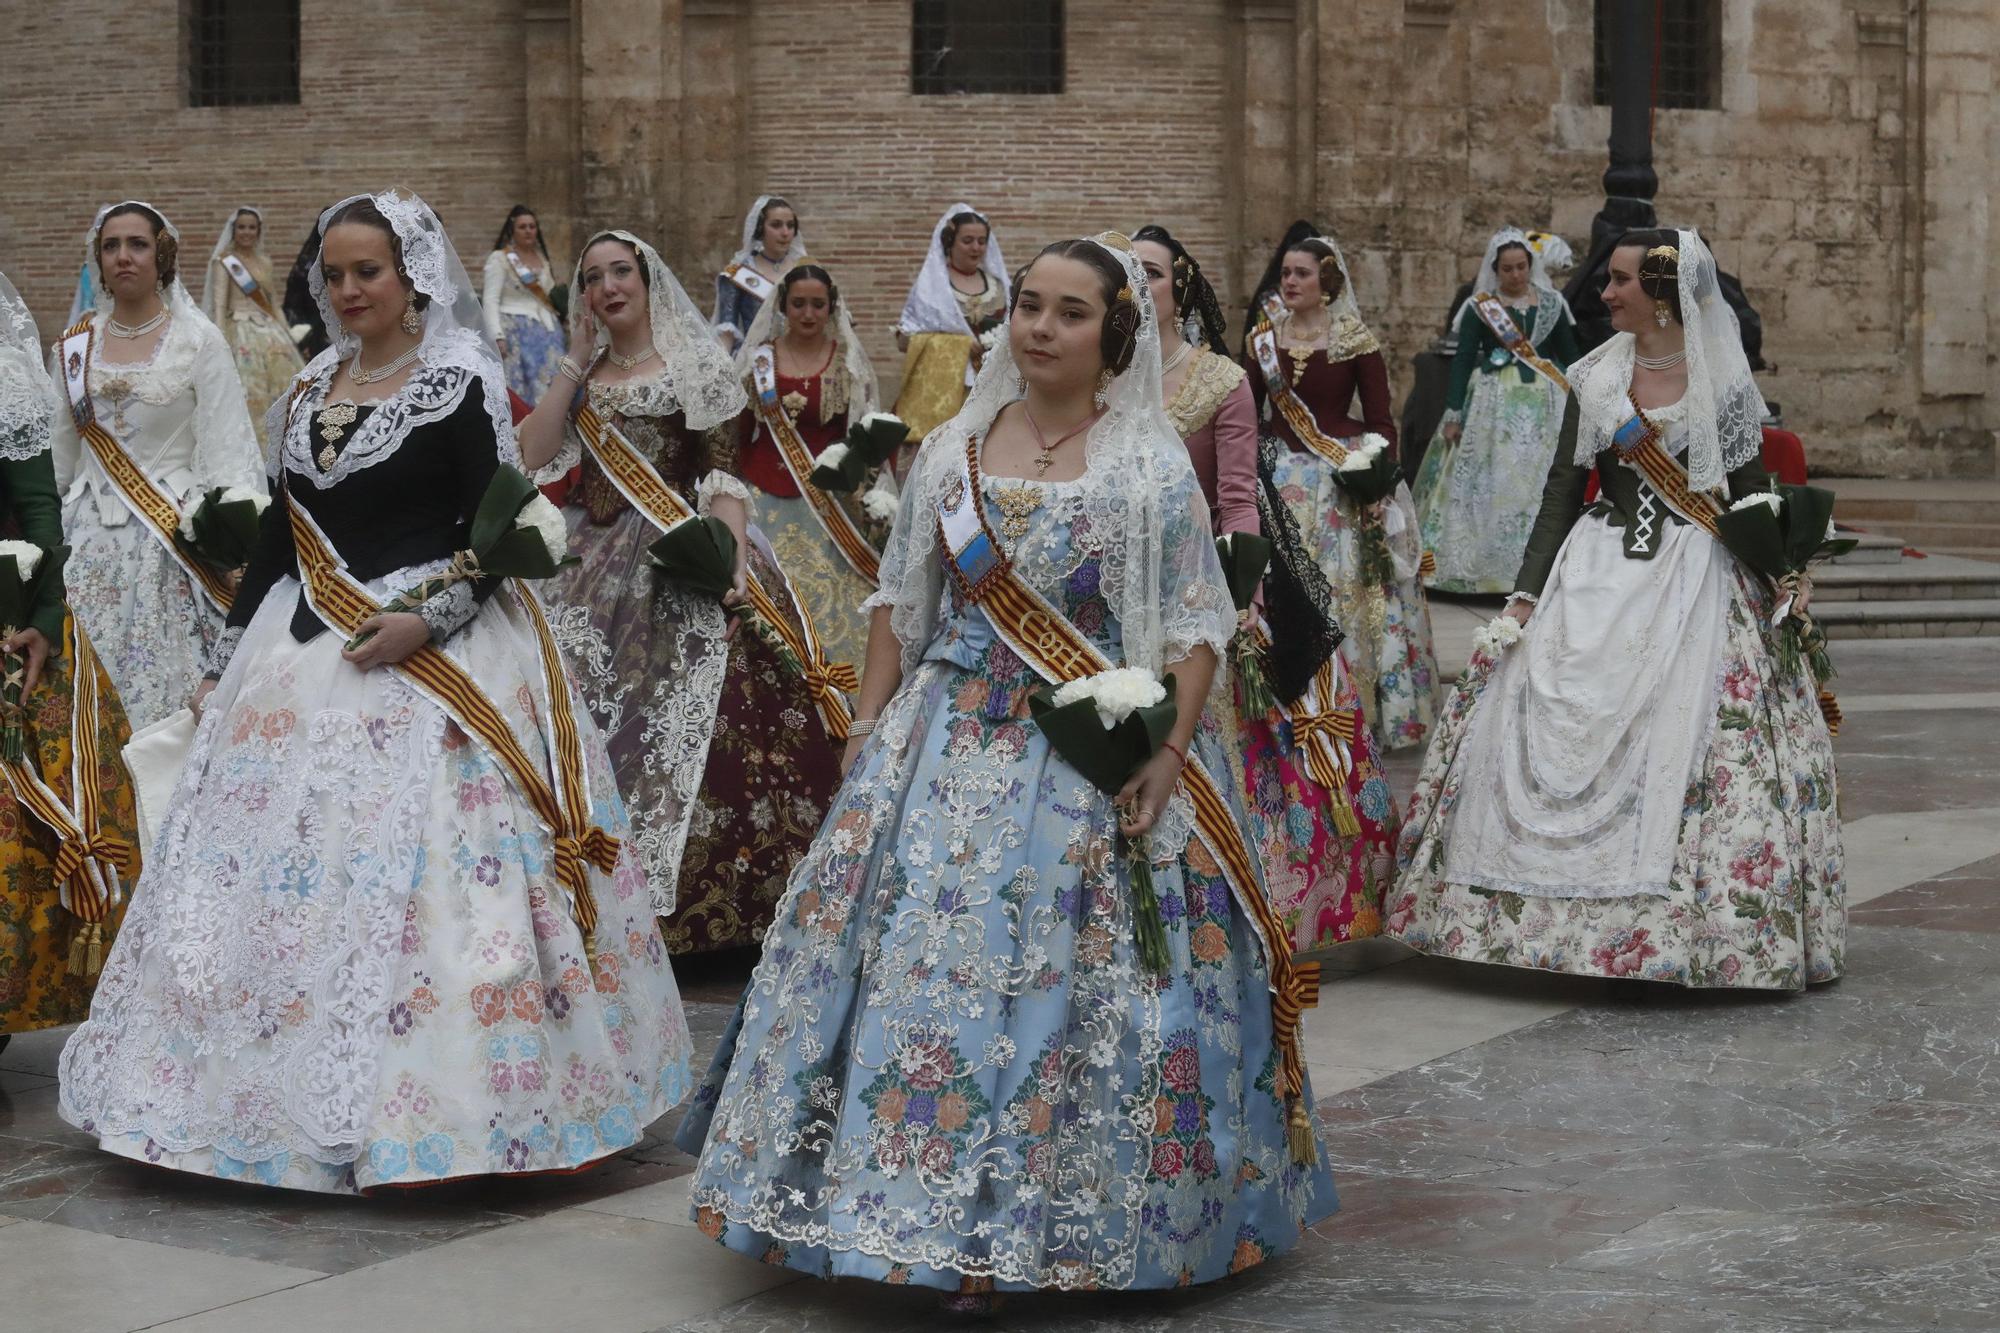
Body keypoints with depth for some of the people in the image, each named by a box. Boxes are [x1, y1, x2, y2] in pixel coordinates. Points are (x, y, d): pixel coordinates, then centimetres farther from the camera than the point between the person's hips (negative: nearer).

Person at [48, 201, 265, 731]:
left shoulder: (200, 342, -3)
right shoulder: (74, 348, 9)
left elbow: (227, 449, -7)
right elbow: (57, 458, 15)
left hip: (173, 540, -4)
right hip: (93, 544, 4)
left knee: (169, 684, -6)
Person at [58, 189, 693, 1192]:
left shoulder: (460, 387, -4)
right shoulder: (308, 392, 14)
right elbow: (278, 532, 17)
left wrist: (427, 621, -20)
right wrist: (226, 662, 15)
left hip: (438, 658, -6)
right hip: (305, 656, 7)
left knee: (419, 873, -10)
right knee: (281, 873, 4)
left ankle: (425, 1104, -3)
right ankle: (299, 1100, 13)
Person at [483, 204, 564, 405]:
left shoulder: (543, 259, 17)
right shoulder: (499, 259, 1)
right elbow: (490, 302, -6)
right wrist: (498, 337, -16)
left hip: (546, 333, 5)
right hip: (514, 333, -5)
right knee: (516, 396, -9)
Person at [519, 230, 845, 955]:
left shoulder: (698, 363, -1)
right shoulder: (582, 375, 14)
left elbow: (723, 472, -8)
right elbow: (534, 457, 1)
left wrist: (733, 548, -24)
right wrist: (576, 366, 1)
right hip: (596, 569, 5)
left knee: (697, 726, -11)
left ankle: (699, 895, -2)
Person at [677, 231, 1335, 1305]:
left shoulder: (1153, 463, -2)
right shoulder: (951, 450, 8)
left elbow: (1197, 624, -4)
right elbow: (900, 600, 13)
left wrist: (1169, 752, -15)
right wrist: (872, 723, 4)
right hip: (951, 751, 3)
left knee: (1078, 980, -5)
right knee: (922, 965, 0)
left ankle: (1062, 1218, 9)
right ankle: (942, 1212, 13)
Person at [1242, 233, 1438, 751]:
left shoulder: (1356, 341, -4)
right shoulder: (1264, 338, 6)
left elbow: (1381, 421, -2)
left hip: (1343, 478, -3)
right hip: (1282, 477, 3)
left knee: (1346, 592, -2)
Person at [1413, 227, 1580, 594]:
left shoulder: (1551, 303, 7)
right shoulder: (1479, 307, 2)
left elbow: (1570, 358, 11)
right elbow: (1462, 360, 1)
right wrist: (1453, 415, -5)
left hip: (1541, 406, 1)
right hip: (1491, 405, -1)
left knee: (1537, 486, -3)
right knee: (1484, 486, -3)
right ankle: (1474, 565, 4)